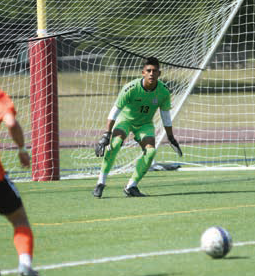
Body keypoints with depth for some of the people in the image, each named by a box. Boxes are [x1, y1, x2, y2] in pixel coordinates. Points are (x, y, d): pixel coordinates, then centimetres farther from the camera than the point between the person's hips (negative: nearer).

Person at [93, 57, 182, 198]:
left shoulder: (163, 91, -18)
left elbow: (166, 116, -2)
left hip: (145, 124, 3)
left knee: (150, 151, -21)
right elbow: (115, 111, -23)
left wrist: (171, 139, 3)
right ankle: (101, 182, -22)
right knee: (115, 142, -30)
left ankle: (131, 186, -8)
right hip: (125, 119, -3)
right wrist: (106, 135, -27)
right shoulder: (131, 88, -29)